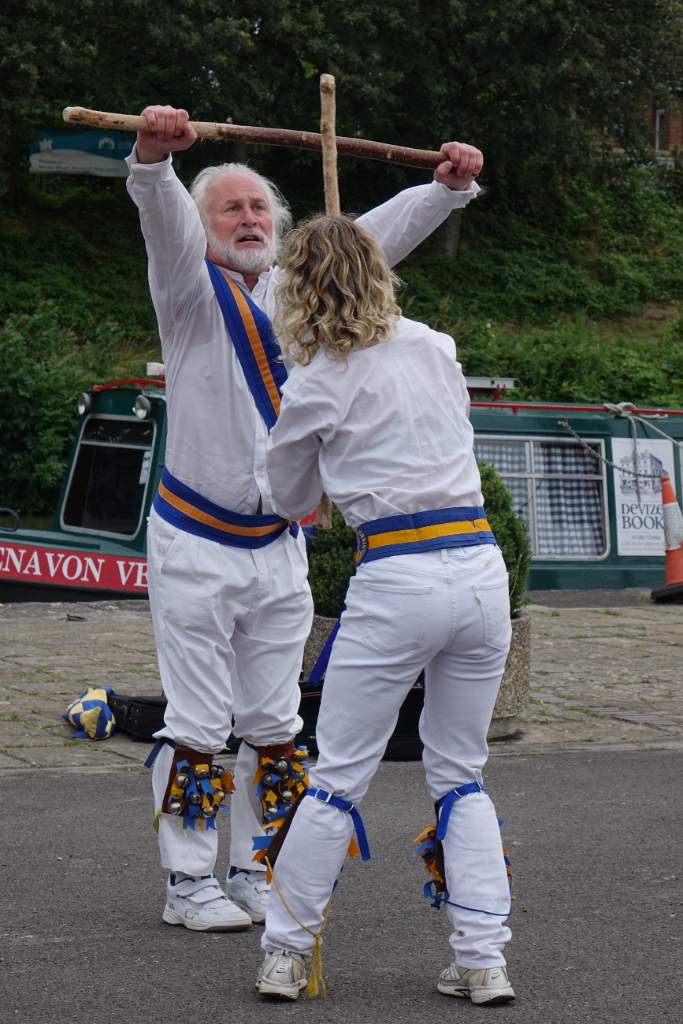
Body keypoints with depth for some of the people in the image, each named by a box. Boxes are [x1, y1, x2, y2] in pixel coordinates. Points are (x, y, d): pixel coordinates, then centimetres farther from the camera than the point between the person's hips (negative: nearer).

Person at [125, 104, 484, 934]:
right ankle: (190, 885, 5)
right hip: (196, 544, -5)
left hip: (279, 545, 5)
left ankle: (254, 877, 19)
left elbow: (376, 236, 11)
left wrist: (448, 186, -2)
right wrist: (154, 157, -45)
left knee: (274, 724, 9)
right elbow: (164, 222, -25)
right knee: (199, 724, -3)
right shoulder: (192, 290, -5)